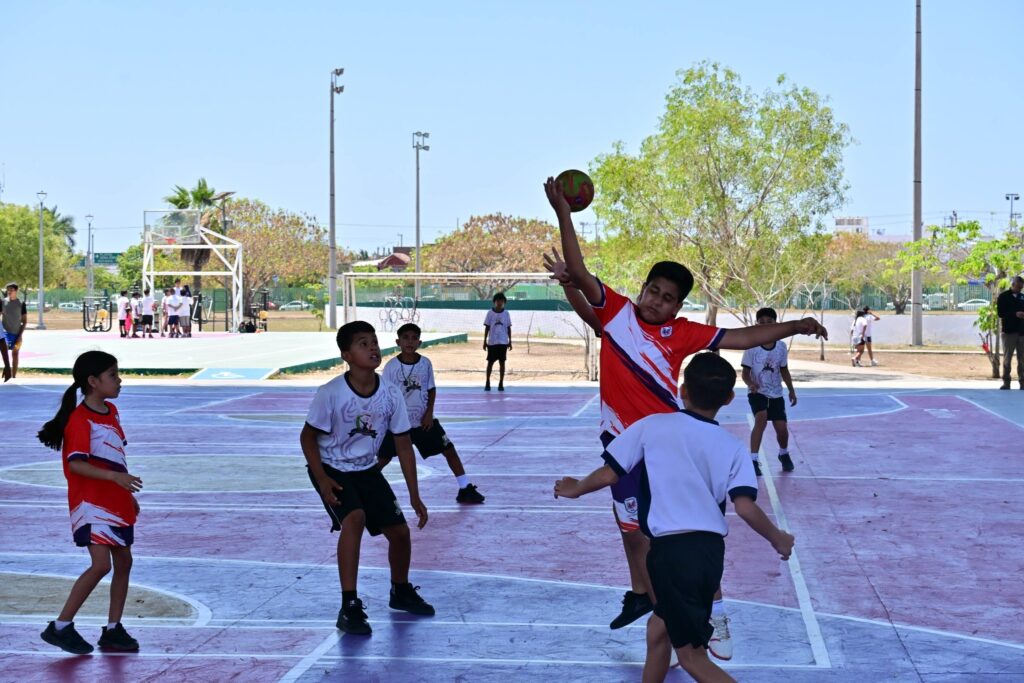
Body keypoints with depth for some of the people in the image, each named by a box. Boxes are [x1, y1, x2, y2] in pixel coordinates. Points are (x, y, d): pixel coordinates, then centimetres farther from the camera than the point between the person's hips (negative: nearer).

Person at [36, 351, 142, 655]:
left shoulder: (112, 412, 11)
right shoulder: (80, 419, -16)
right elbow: (75, 463, -24)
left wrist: (129, 494, 23)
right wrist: (114, 477, -31)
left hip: (116, 502, 9)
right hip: (91, 502, -9)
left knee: (123, 562, 9)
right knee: (101, 564, -16)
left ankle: (113, 630, 18)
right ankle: (60, 627, -6)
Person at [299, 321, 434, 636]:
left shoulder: (390, 395, -12)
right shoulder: (331, 394, -24)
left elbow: (403, 445, -3)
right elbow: (308, 437, -12)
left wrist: (414, 496, -3)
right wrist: (322, 480, -22)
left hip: (367, 470, 5)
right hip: (332, 470, -5)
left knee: (399, 530, 2)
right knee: (355, 518, -30)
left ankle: (401, 591, 34)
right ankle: (349, 607, -24)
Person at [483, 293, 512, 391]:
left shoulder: (506, 313, 4)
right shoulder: (490, 313, 2)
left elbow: (508, 328, 7)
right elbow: (487, 327, 3)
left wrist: (510, 341, 3)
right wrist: (485, 341, 0)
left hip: (503, 342, 1)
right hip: (492, 342, -1)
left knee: (502, 362, 2)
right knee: (490, 362, 3)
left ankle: (501, 384, 7)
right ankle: (487, 383, 11)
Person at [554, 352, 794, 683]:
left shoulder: (652, 425, 2)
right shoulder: (733, 447, 6)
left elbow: (609, 474, 5)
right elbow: (745, 507, -4)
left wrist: (575, 489, 26)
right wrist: (778, 539, 13)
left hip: (671, 549, -4)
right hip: (710, 549, 4)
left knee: (692, 656, 2)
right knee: (661, 625, 28)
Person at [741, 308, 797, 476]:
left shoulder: (781, 346, -2)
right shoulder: (752, 346, -12)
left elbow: (784, 370, 11)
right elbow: (745, 372, -11)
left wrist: (791, 390, 6)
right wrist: (750, 384, -31)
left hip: (776, 394, 3)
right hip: (757, 393, -3)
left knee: (781, 428, 0)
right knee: (761, 418, -29)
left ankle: (784, 454, 35)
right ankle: (753, 459, -24)